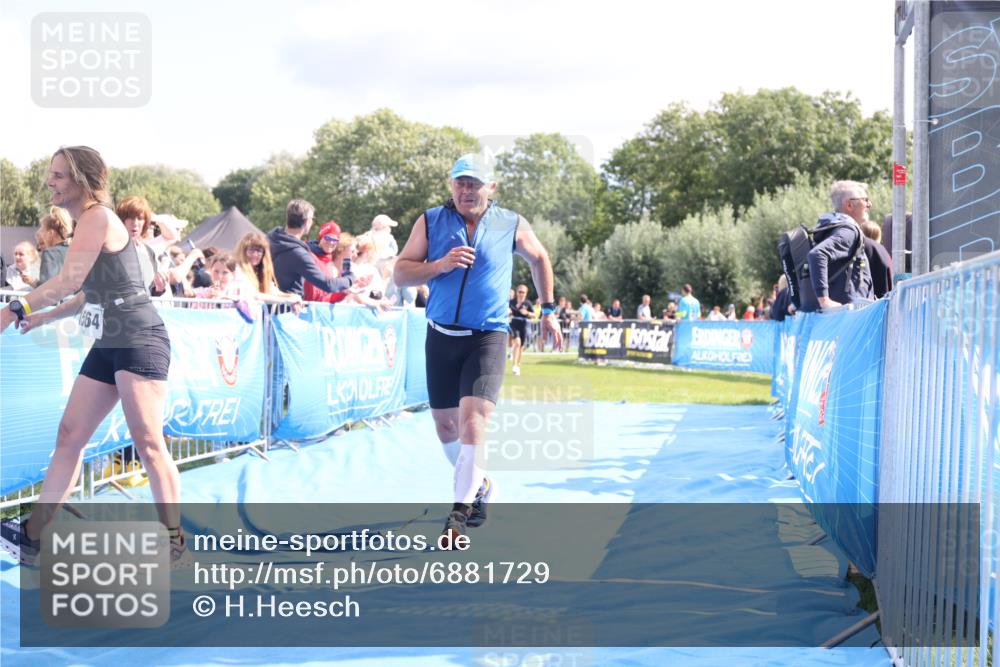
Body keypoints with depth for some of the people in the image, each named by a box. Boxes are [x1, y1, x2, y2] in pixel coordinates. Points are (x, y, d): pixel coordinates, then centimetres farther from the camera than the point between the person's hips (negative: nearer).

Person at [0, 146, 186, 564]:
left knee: (147, 443, -11)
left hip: (139, 342, -10)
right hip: (108, 346, 10)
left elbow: (68, 281, -18)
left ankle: (173, 542, -4)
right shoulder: (88, 224, 16)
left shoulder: (98, 216, -11)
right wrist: (43, 318, 21)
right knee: (69, 436, 10)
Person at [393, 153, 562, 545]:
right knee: (445, 422, 11)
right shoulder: (430, 222, 1)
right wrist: (440, 265, -19)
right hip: (441, 336, 3)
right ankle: (479, 484, 35)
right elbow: (400, 273, -3)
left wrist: (548, 311, 18)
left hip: (488, 337, -3)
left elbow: (539, 259, 19)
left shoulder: (511, 226, 0)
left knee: (473, 416, -19)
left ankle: (461, 510, -14)